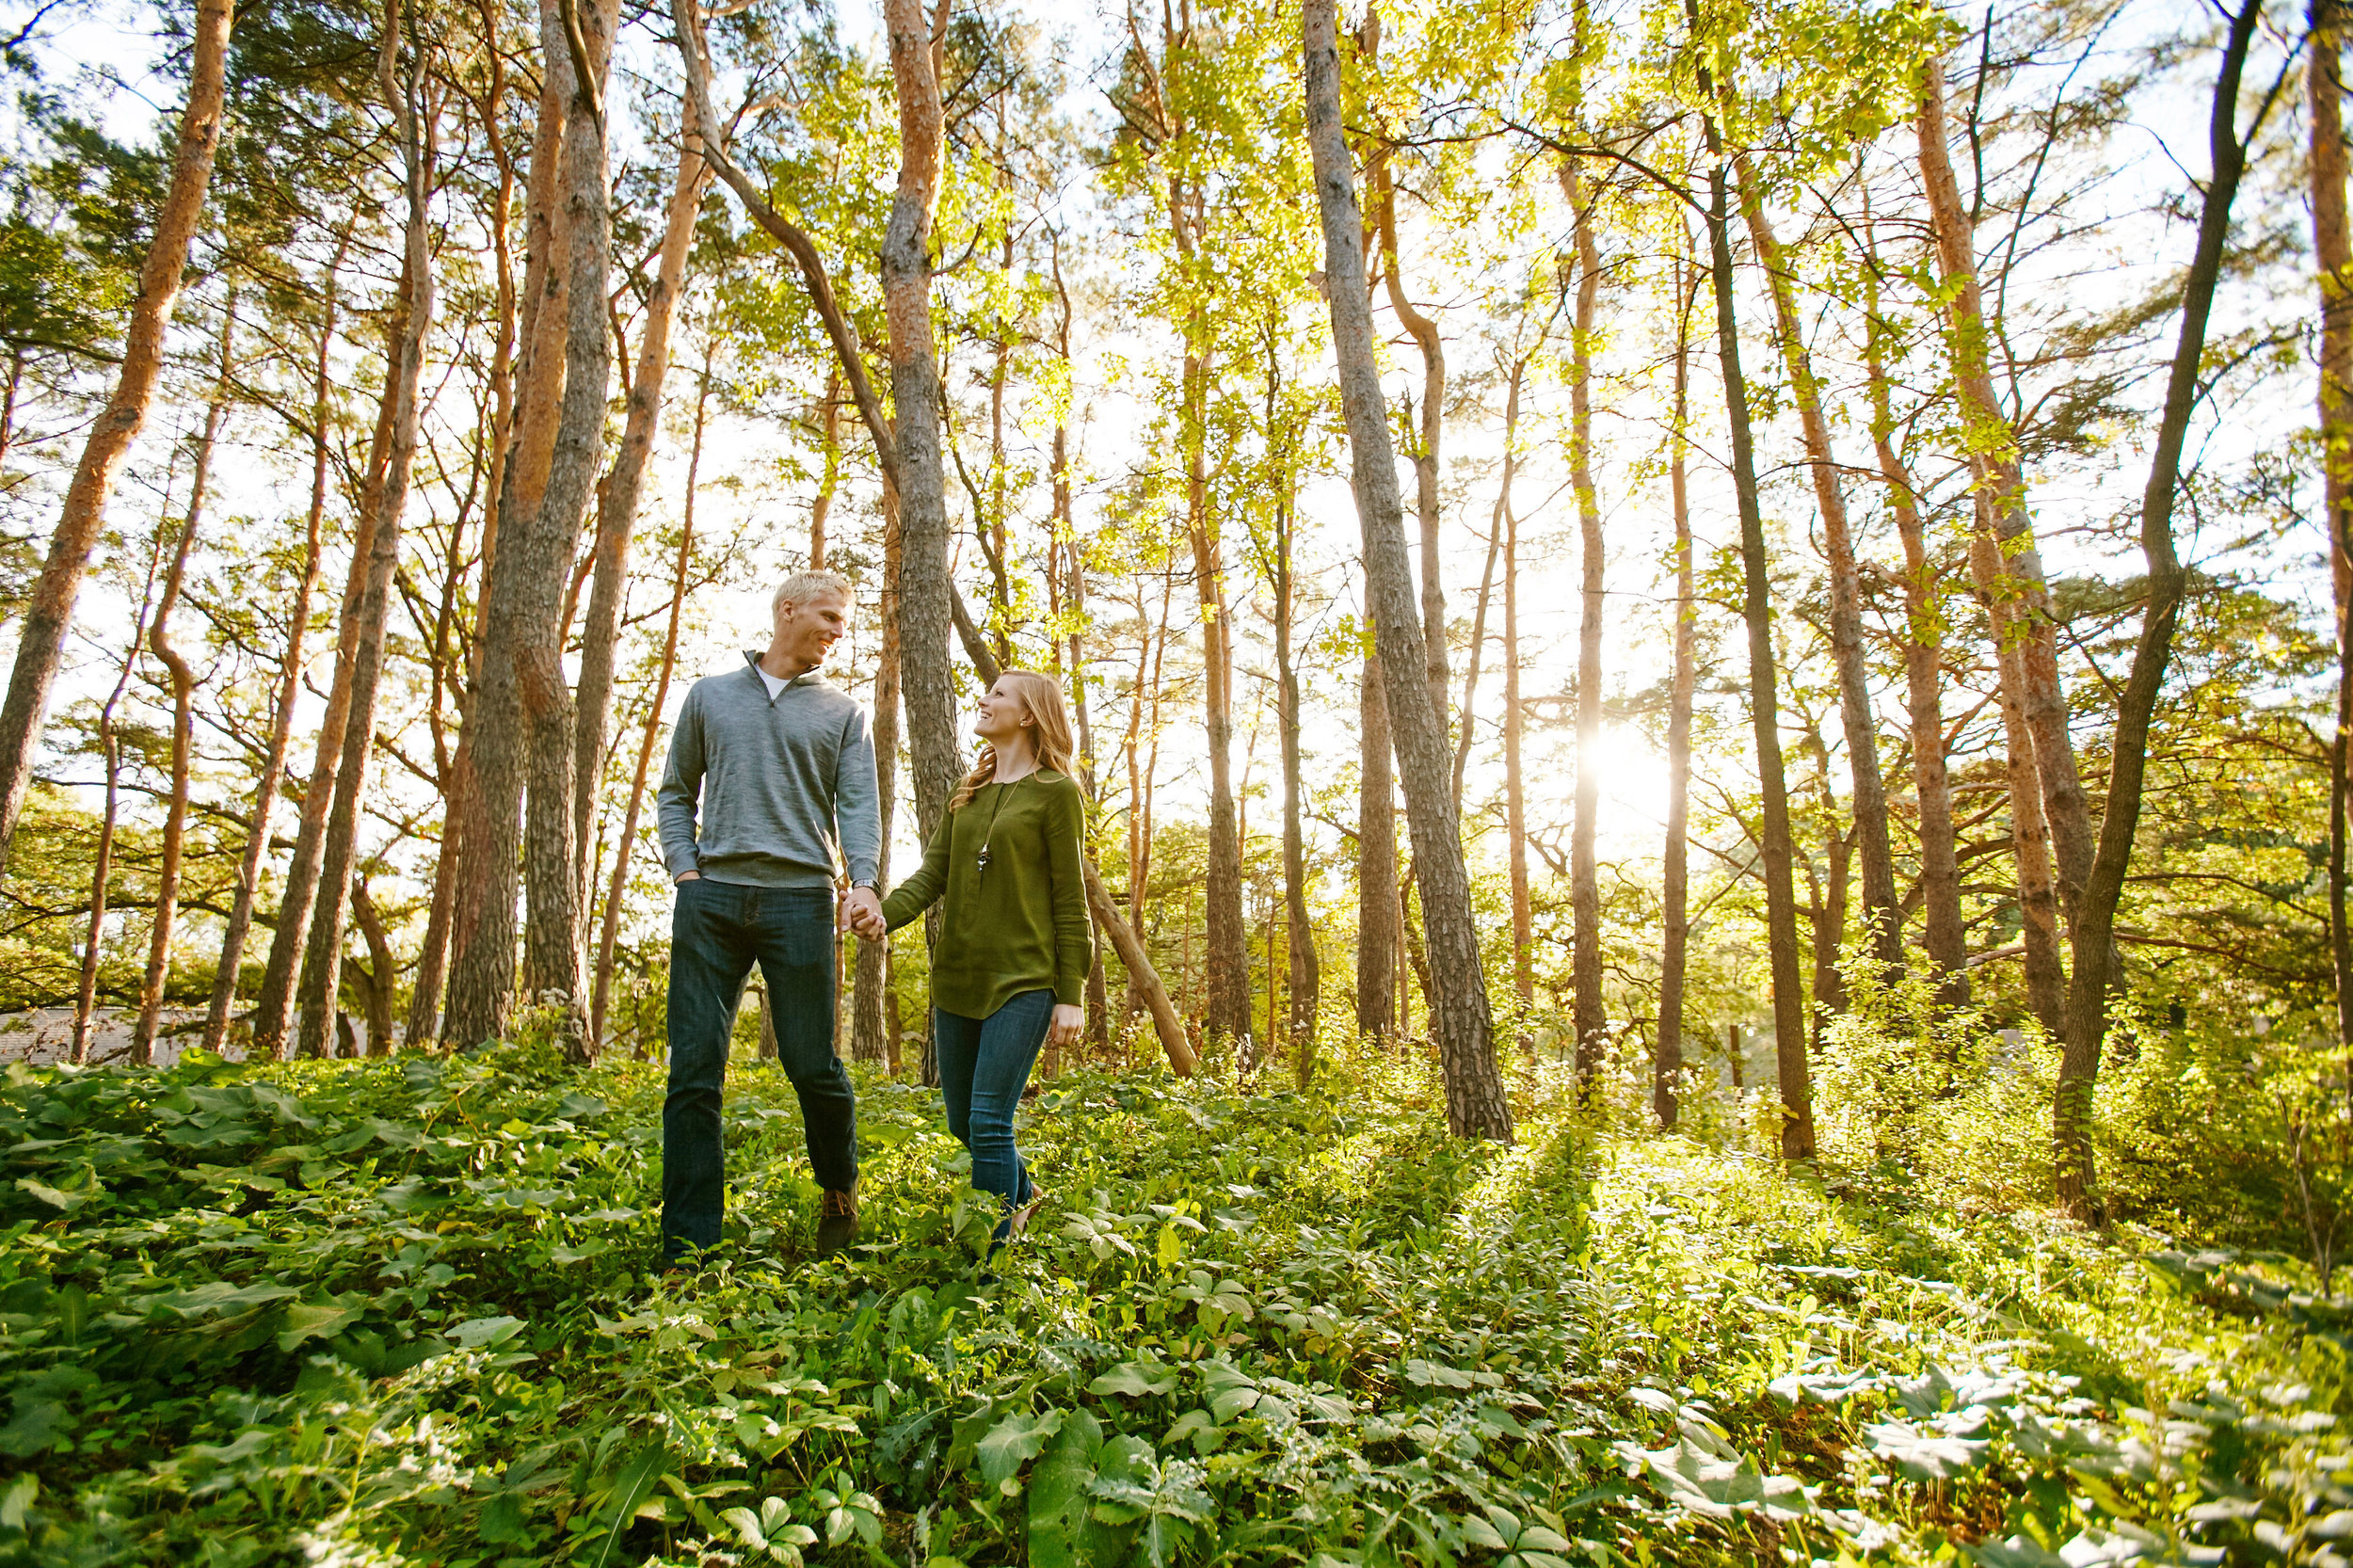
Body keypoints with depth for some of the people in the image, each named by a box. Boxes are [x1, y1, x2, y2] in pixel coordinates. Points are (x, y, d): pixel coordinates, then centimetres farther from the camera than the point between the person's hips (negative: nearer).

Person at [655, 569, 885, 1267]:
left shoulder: (843, 711, 12)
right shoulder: (710, 695, 16)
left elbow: (859, 805, 2)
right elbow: (677, 791, 19)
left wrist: (863, 881, -16)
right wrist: (684, 869, 3)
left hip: (799, 899, -1)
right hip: (711, 897, 2)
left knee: (813, 1064, 0)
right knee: (694, 1072, 1)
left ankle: (840, 1189, 28)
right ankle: (688, 1249, 10)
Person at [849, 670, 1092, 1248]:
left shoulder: (1056, 792, -3)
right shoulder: (968, 792, 15)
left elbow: (1070, 901, -5)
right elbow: (934, 874, 8)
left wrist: (1072, 996, -9)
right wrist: (885, 913, -13)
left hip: (1023, 980, -6)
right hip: (958, 977, 7)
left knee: (989, 1120, -11)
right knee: (962, 1124, 13)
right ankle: (1021, 1194, 40)